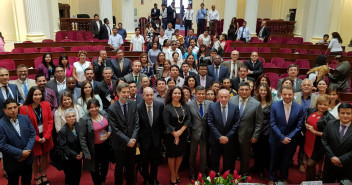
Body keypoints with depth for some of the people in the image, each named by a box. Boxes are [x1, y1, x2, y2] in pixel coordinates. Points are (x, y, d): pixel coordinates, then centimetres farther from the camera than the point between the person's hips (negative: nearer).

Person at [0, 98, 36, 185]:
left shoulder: (25, 118, -3)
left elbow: (33, 134, -1)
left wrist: (27, 150, -13)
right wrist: (21, 153, -19)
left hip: (28, 159, 4)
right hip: (12, 162, -3)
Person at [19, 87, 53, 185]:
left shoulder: (46, 104, -4)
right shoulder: (24, 108, -13)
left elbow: (50, 121, -2)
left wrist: (46, 136, -10)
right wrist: (36, 138, -13)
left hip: (46, 137, 3)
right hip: (34, 139, -3)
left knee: (45, 155, 17)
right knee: (35, 158, 11)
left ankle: (44, 176, 37)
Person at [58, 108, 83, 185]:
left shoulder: (78, 125, -4)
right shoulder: (62, 131, -17)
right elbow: (63, 147, -16)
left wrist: (81, 152, -7)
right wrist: (74, 155, -17)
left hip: (79, 156, 4)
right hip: (69, 159, -4)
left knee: (78, 176, 17)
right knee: (70, 178, 9)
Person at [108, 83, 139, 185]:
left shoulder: (133, 104, -3)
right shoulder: (112, 108, -13)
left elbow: (136, 123, -3)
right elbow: (115, 129, -14)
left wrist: (133, 138, -13)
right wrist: (127, 140, -17)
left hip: (132, 142, 3)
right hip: (119, 143, -3)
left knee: (131, 166, 18)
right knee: (119, 166, 15)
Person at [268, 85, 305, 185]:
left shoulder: (300, 108, -8)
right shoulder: (275, 106, -11)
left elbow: (299, 126, -7)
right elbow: (272, 123, -12)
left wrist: (288, 137, -16)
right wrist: (282, 137, -17)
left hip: (290, 141, 1)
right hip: (276, 139, -1)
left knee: (286, 161, 18)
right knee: (274, 160, 16)